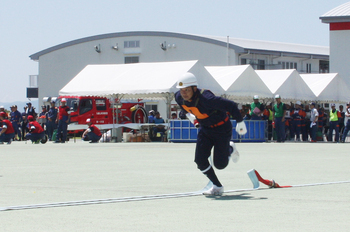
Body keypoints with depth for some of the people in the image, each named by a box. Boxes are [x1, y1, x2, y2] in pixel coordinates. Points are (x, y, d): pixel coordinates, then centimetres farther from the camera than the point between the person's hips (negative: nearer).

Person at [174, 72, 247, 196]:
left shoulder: (206, 99, -38)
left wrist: (240, 122, -20)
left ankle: (230, 149, 30)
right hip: (205, 129, 6)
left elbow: (231, 105, -31)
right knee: (200, 160, -7)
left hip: (222, 129, -6)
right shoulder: (179, 97, -16)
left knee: (220, 164, -3)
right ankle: (217, 187, 10)